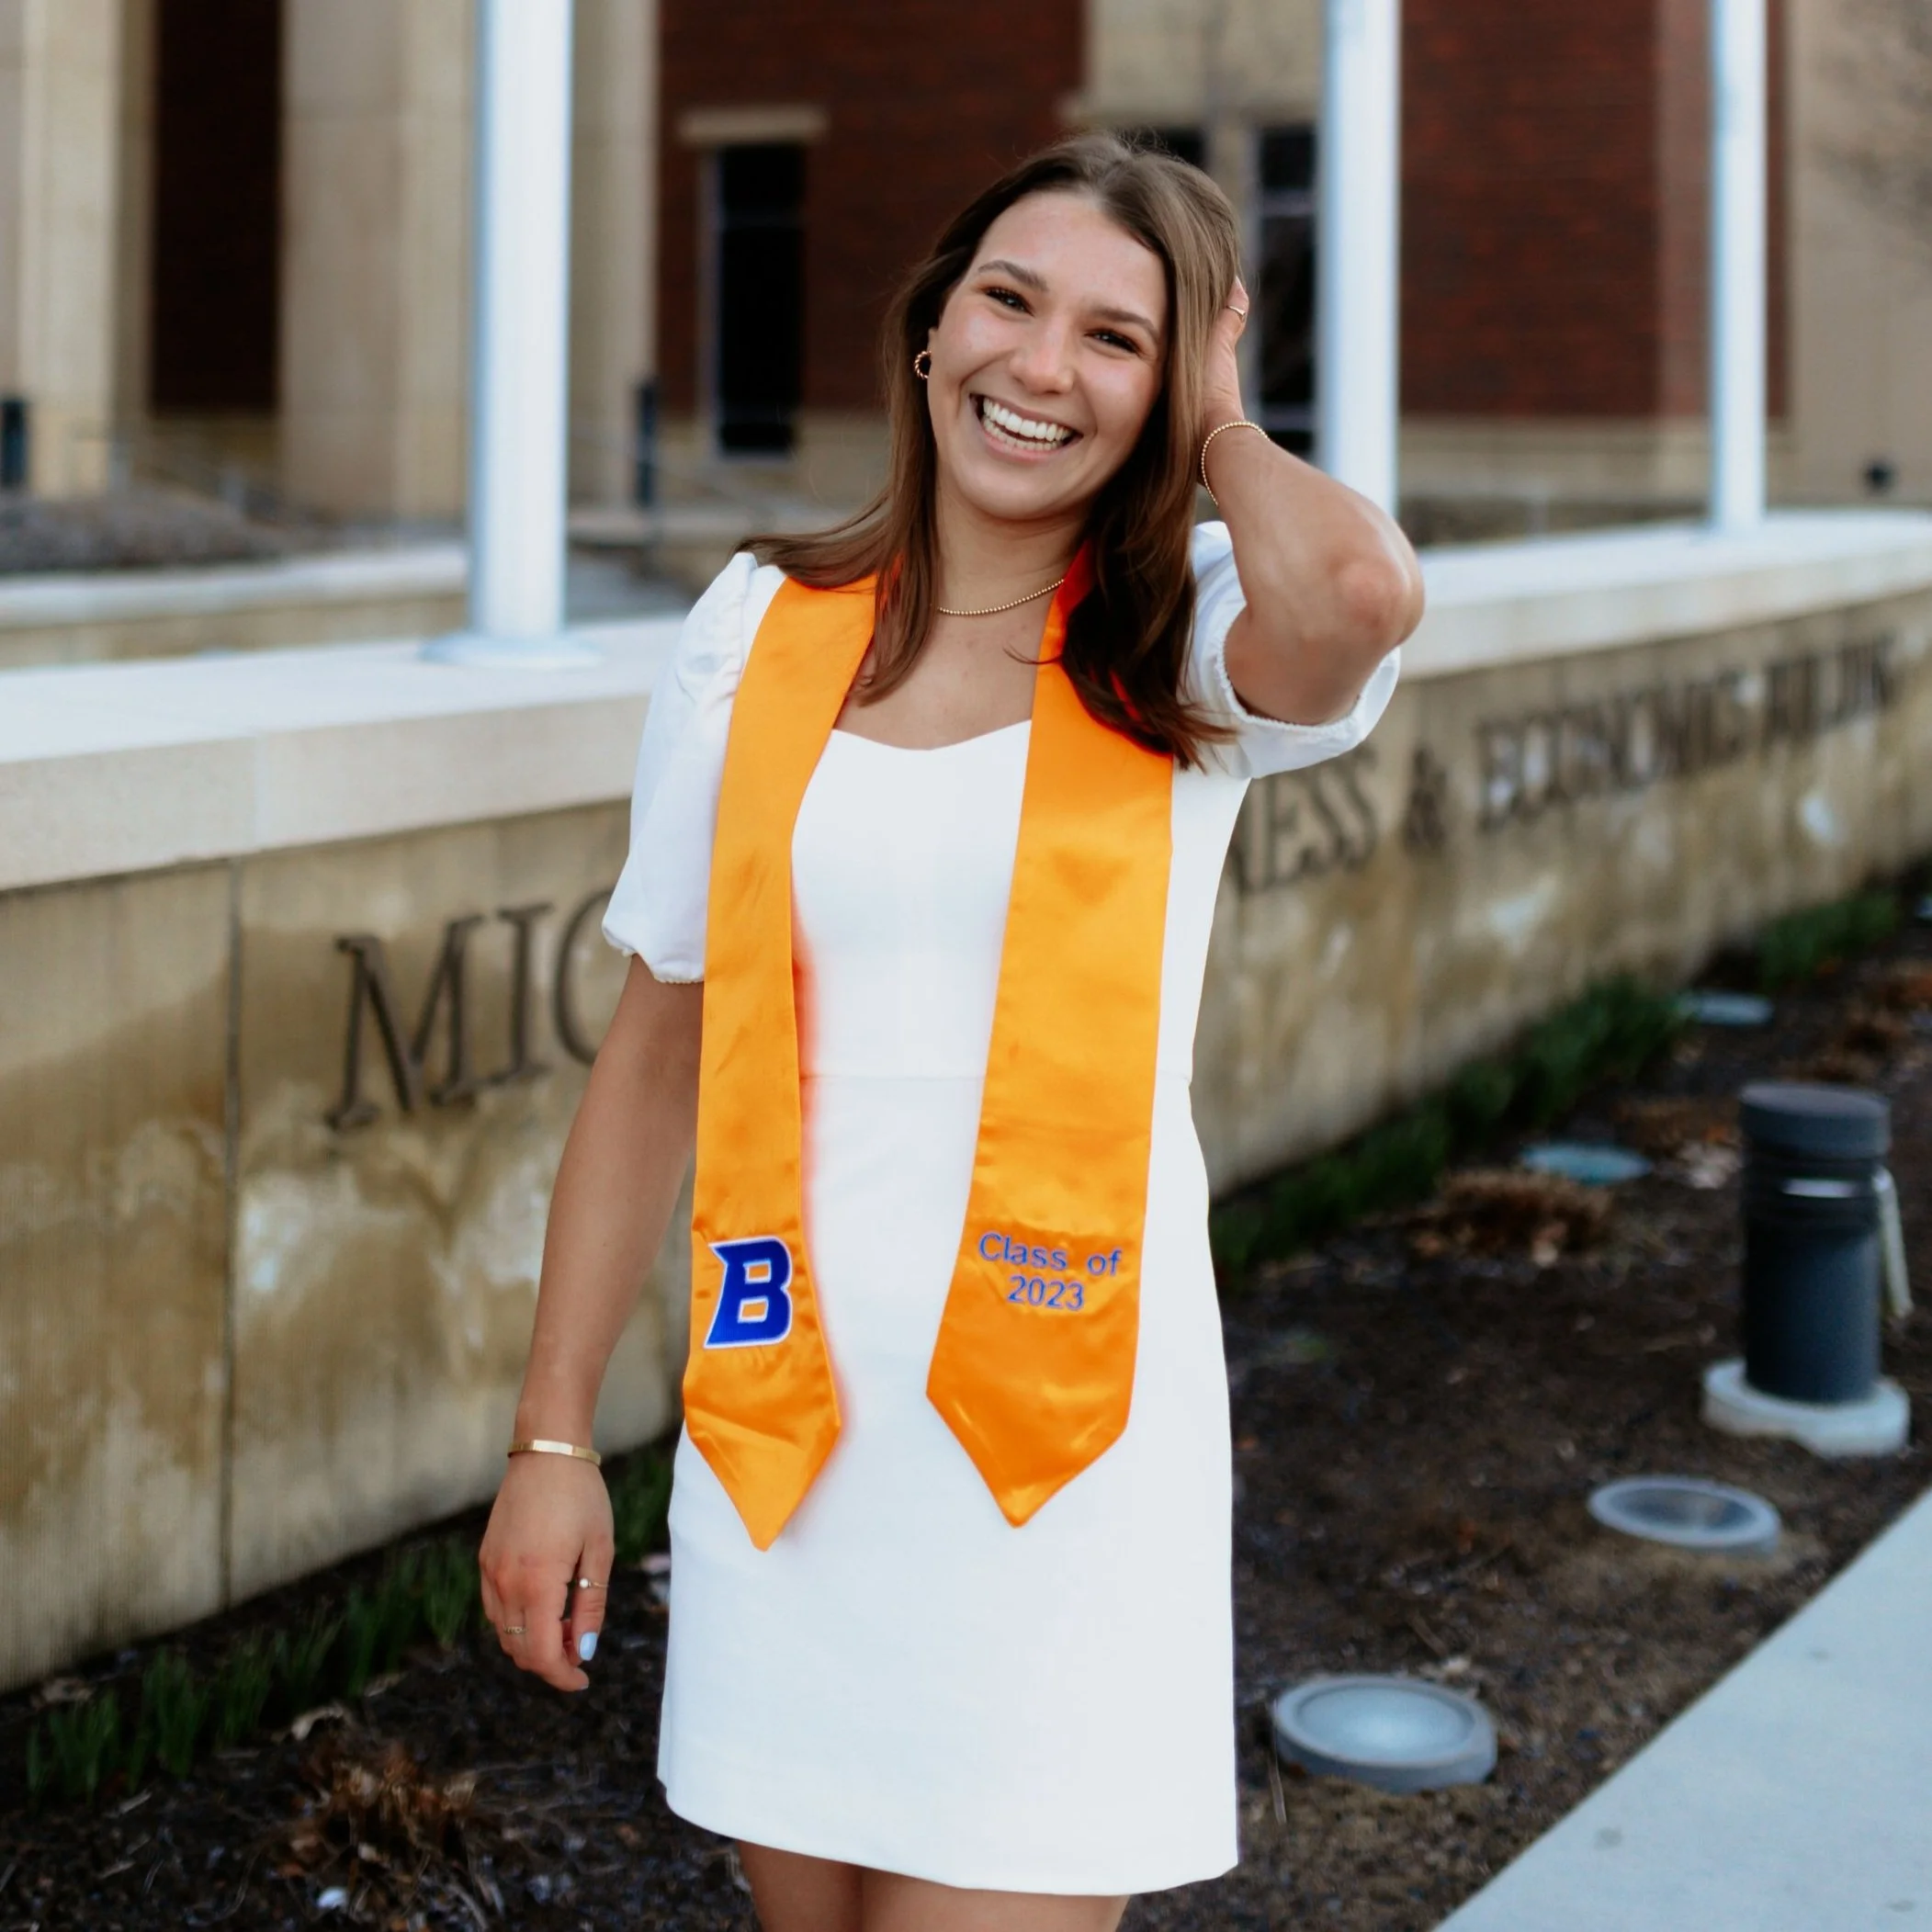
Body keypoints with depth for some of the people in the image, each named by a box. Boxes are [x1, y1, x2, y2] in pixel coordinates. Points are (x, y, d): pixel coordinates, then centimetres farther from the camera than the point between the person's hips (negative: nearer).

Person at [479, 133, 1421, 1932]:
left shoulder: (1181, 651, -3)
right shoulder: (760, 630, 4)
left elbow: (1361, 591, -29)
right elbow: (657, 1046, 8)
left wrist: (1215, 434, -7)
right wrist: (552, 1435, 8)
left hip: (1064, 1439, -3)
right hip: (784, 1429, 3)